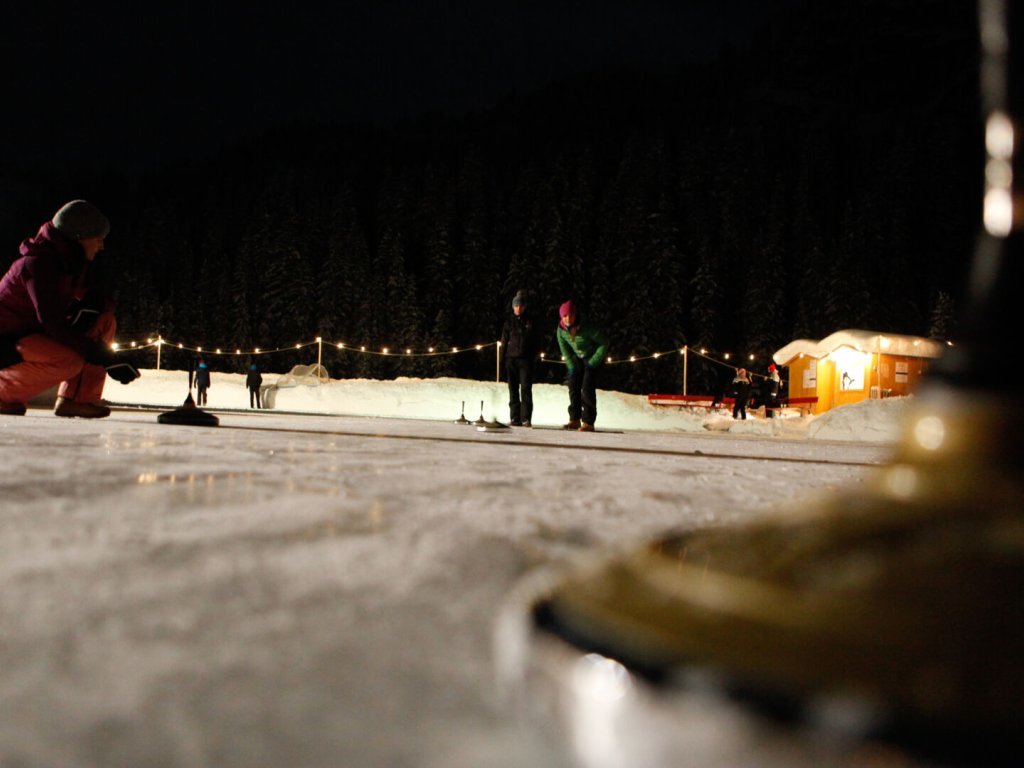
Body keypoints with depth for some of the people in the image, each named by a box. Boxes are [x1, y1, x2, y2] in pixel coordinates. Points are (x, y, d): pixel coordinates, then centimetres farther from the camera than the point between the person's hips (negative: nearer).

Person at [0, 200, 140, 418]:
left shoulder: (76, 262, 2)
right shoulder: (38, 263, -24)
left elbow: (104, 298, 8)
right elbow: (53, 324, -31)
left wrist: (92, 303, -18)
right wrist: (102, 356, -31)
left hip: (36, 332, 9)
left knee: (105, 322, -5)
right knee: (69, 361, -34)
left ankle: (76, 399, -7)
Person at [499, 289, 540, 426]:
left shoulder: (530, 321, 6)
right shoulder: (509, 321, 9)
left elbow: (535, 341, 7)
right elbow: (504, 342, 9)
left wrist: (534, 356, -1)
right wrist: (503, 361, 3)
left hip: (525, 359, -2)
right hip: (511, 359, 2)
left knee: (526, 389, -9)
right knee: (513, 390, 3)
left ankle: (526, 419, -10)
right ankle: (515, 419, 5)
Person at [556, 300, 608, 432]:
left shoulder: (587, 328, -32)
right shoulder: (561, 330, -16)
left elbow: (604, 342, -21)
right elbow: (565, 349, 1)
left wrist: (593, 363, -17)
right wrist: (571, 366, -6)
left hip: (593, 358, -6)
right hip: (577, 358, 6)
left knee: (587, 389, -15)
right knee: (574, 386, 1)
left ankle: (588, 422, -13)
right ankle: (575, 420, 10)